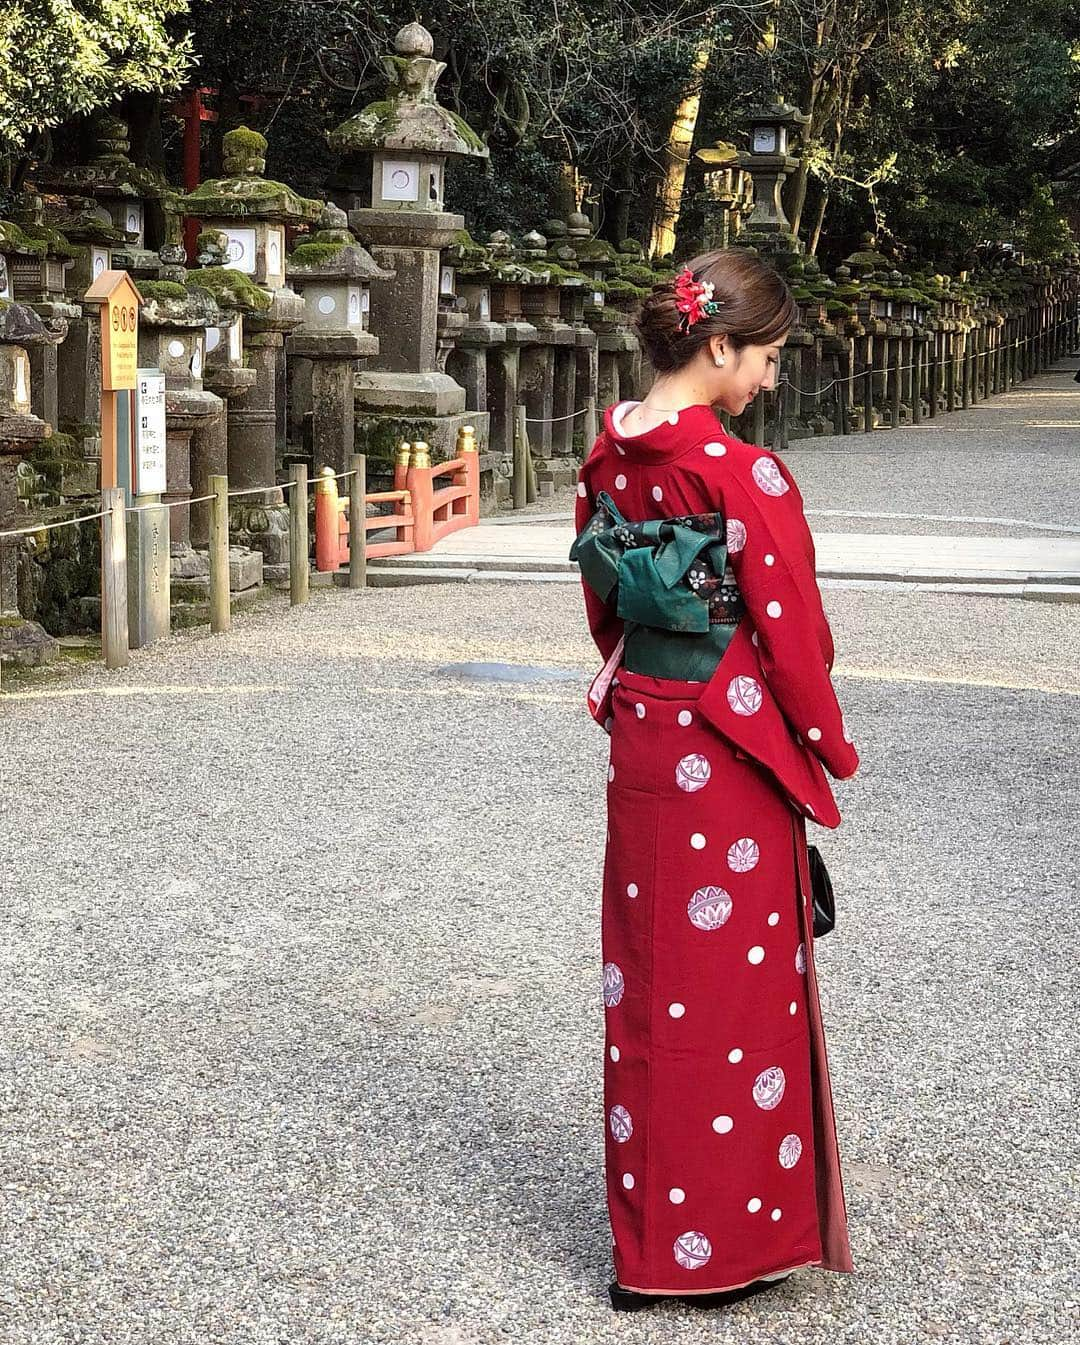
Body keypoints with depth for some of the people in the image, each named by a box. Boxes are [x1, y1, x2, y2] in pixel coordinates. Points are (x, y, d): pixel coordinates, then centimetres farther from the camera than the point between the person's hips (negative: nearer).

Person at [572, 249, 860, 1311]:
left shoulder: (609, 456, 2)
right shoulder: (746, 477, -20)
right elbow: (792, 631, -15)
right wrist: (829, 747, 0)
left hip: (642, 745, 7)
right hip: (732, 761, -7)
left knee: (649, 984, 15)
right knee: (738, 988, 6)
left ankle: (647, 1236, 28)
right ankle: (729, 1241, 18)